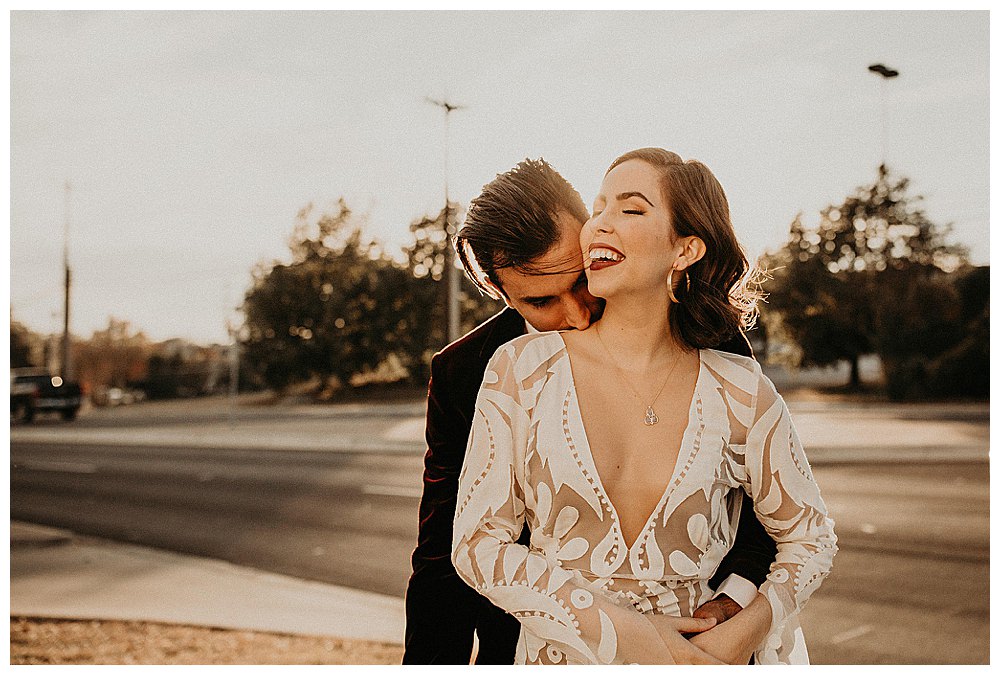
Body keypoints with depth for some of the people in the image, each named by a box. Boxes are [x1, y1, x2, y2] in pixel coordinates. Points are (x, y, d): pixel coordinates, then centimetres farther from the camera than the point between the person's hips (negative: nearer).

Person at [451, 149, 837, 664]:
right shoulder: (521, 370, -11)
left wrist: (744, 632, -14)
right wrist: (623, 632, -18)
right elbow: (477, 544, -10)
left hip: (699, 653, 1)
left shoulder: (740, 394, -9)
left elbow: (811, 538, 3)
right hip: (562, 653, 0)